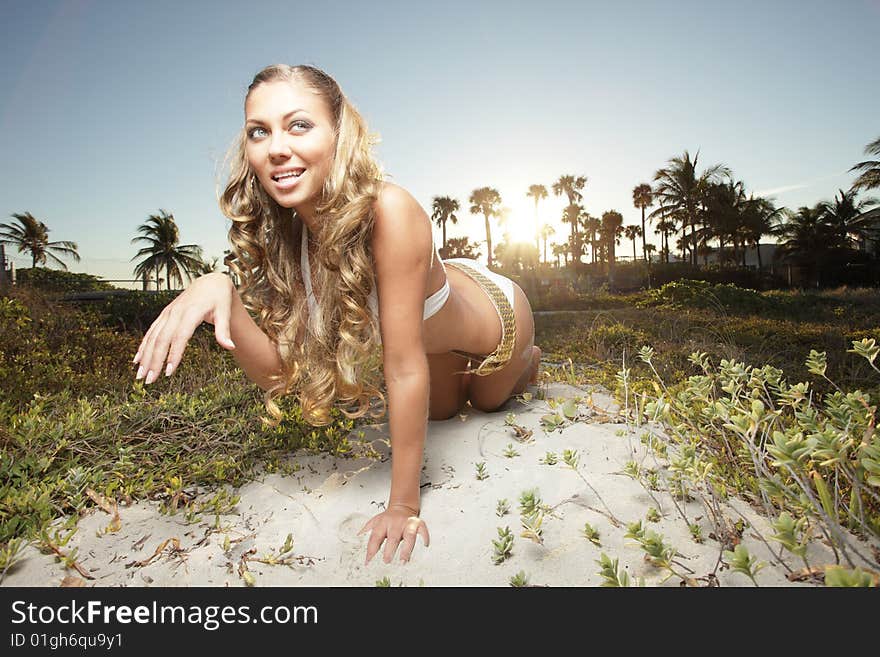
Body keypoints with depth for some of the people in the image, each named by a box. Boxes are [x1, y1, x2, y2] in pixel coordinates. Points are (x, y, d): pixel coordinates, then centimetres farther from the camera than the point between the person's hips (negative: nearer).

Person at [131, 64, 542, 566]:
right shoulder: (282, 235, -24)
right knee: (441, 410, 32)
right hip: (432, 341, 4)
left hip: (492, 312, -4)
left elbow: (405, 367, -40)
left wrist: (404, 505, -31)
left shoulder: (388, 210, -43)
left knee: (489, 401, 31)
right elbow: (278, 369, -26)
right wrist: (219, 291, -44)